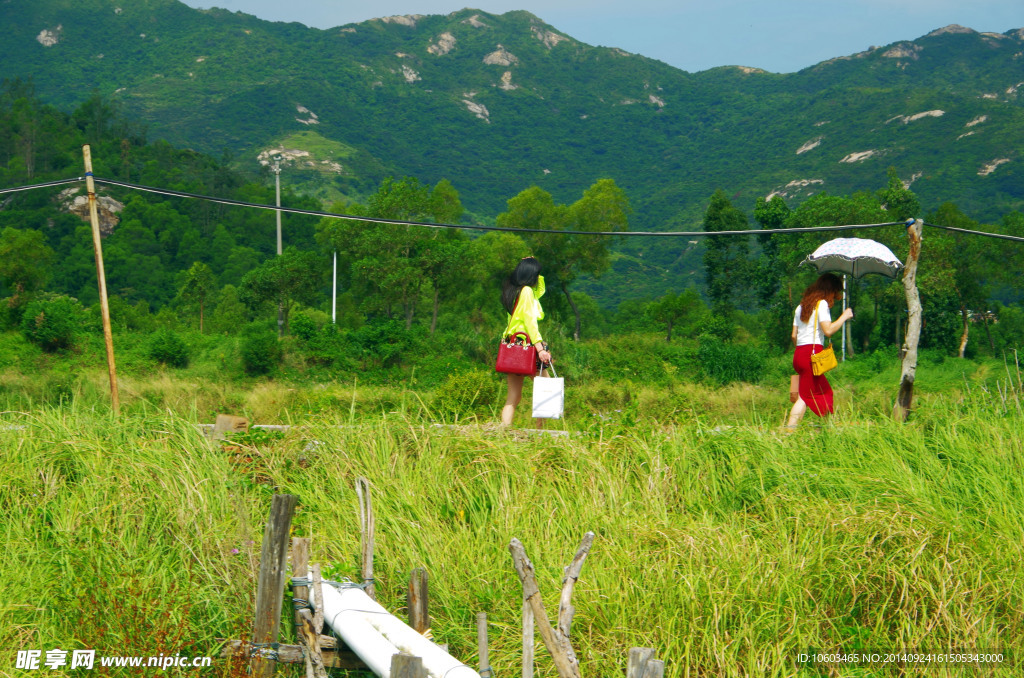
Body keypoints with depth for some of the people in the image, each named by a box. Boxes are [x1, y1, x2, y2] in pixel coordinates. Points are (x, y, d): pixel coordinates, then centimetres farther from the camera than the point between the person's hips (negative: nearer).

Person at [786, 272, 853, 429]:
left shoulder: (802, 305, 19)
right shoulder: (822, 304, -5)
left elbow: (794, 335, 19)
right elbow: (828, 330, -15)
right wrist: (844, 317, -4)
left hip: (799, 353, 9)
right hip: (812, 354, -9)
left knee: (824, 392, 10)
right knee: (805, 396, -6)